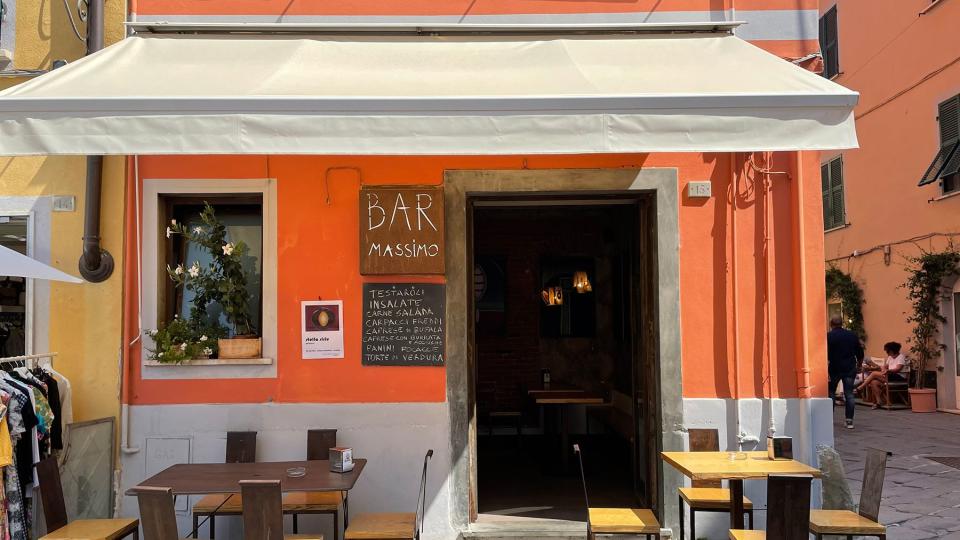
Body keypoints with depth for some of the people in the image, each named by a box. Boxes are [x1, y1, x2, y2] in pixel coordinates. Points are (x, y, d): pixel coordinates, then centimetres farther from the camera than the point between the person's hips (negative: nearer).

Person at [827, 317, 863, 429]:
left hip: (834, 369, -2)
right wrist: (858, 364, 26)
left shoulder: (829, 336, -6)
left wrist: (826, 369, -14)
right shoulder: (852, 335, 6)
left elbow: (826, 355, -14)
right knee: (849, 394, 2)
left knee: (830, 392, 12)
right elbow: (860, 352, 11)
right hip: (850, 369, 3)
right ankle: (849, 421, -2)